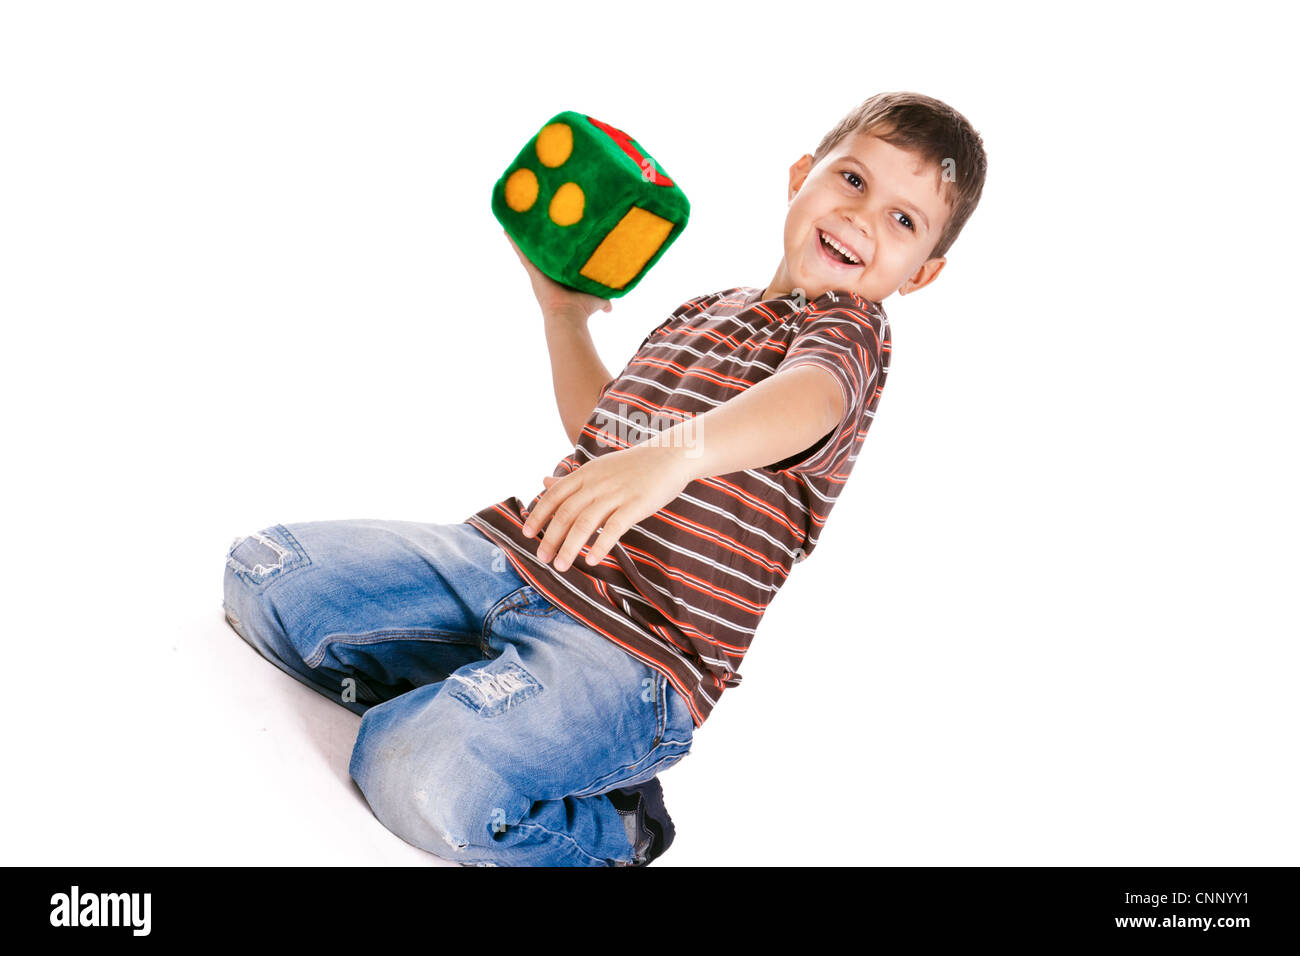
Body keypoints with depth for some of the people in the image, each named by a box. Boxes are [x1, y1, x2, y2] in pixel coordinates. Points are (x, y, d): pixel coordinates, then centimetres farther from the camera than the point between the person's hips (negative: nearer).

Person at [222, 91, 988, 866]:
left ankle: (612, 830, -2)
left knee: (422, 778, -32)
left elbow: (810, 398, -32)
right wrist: (565, 312, 27)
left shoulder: (850, 326, -5)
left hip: (636, 650, -8)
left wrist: (679, 451, -51)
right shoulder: (700, 313, 18)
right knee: (263, 571, 0)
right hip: (508, 557, 8)